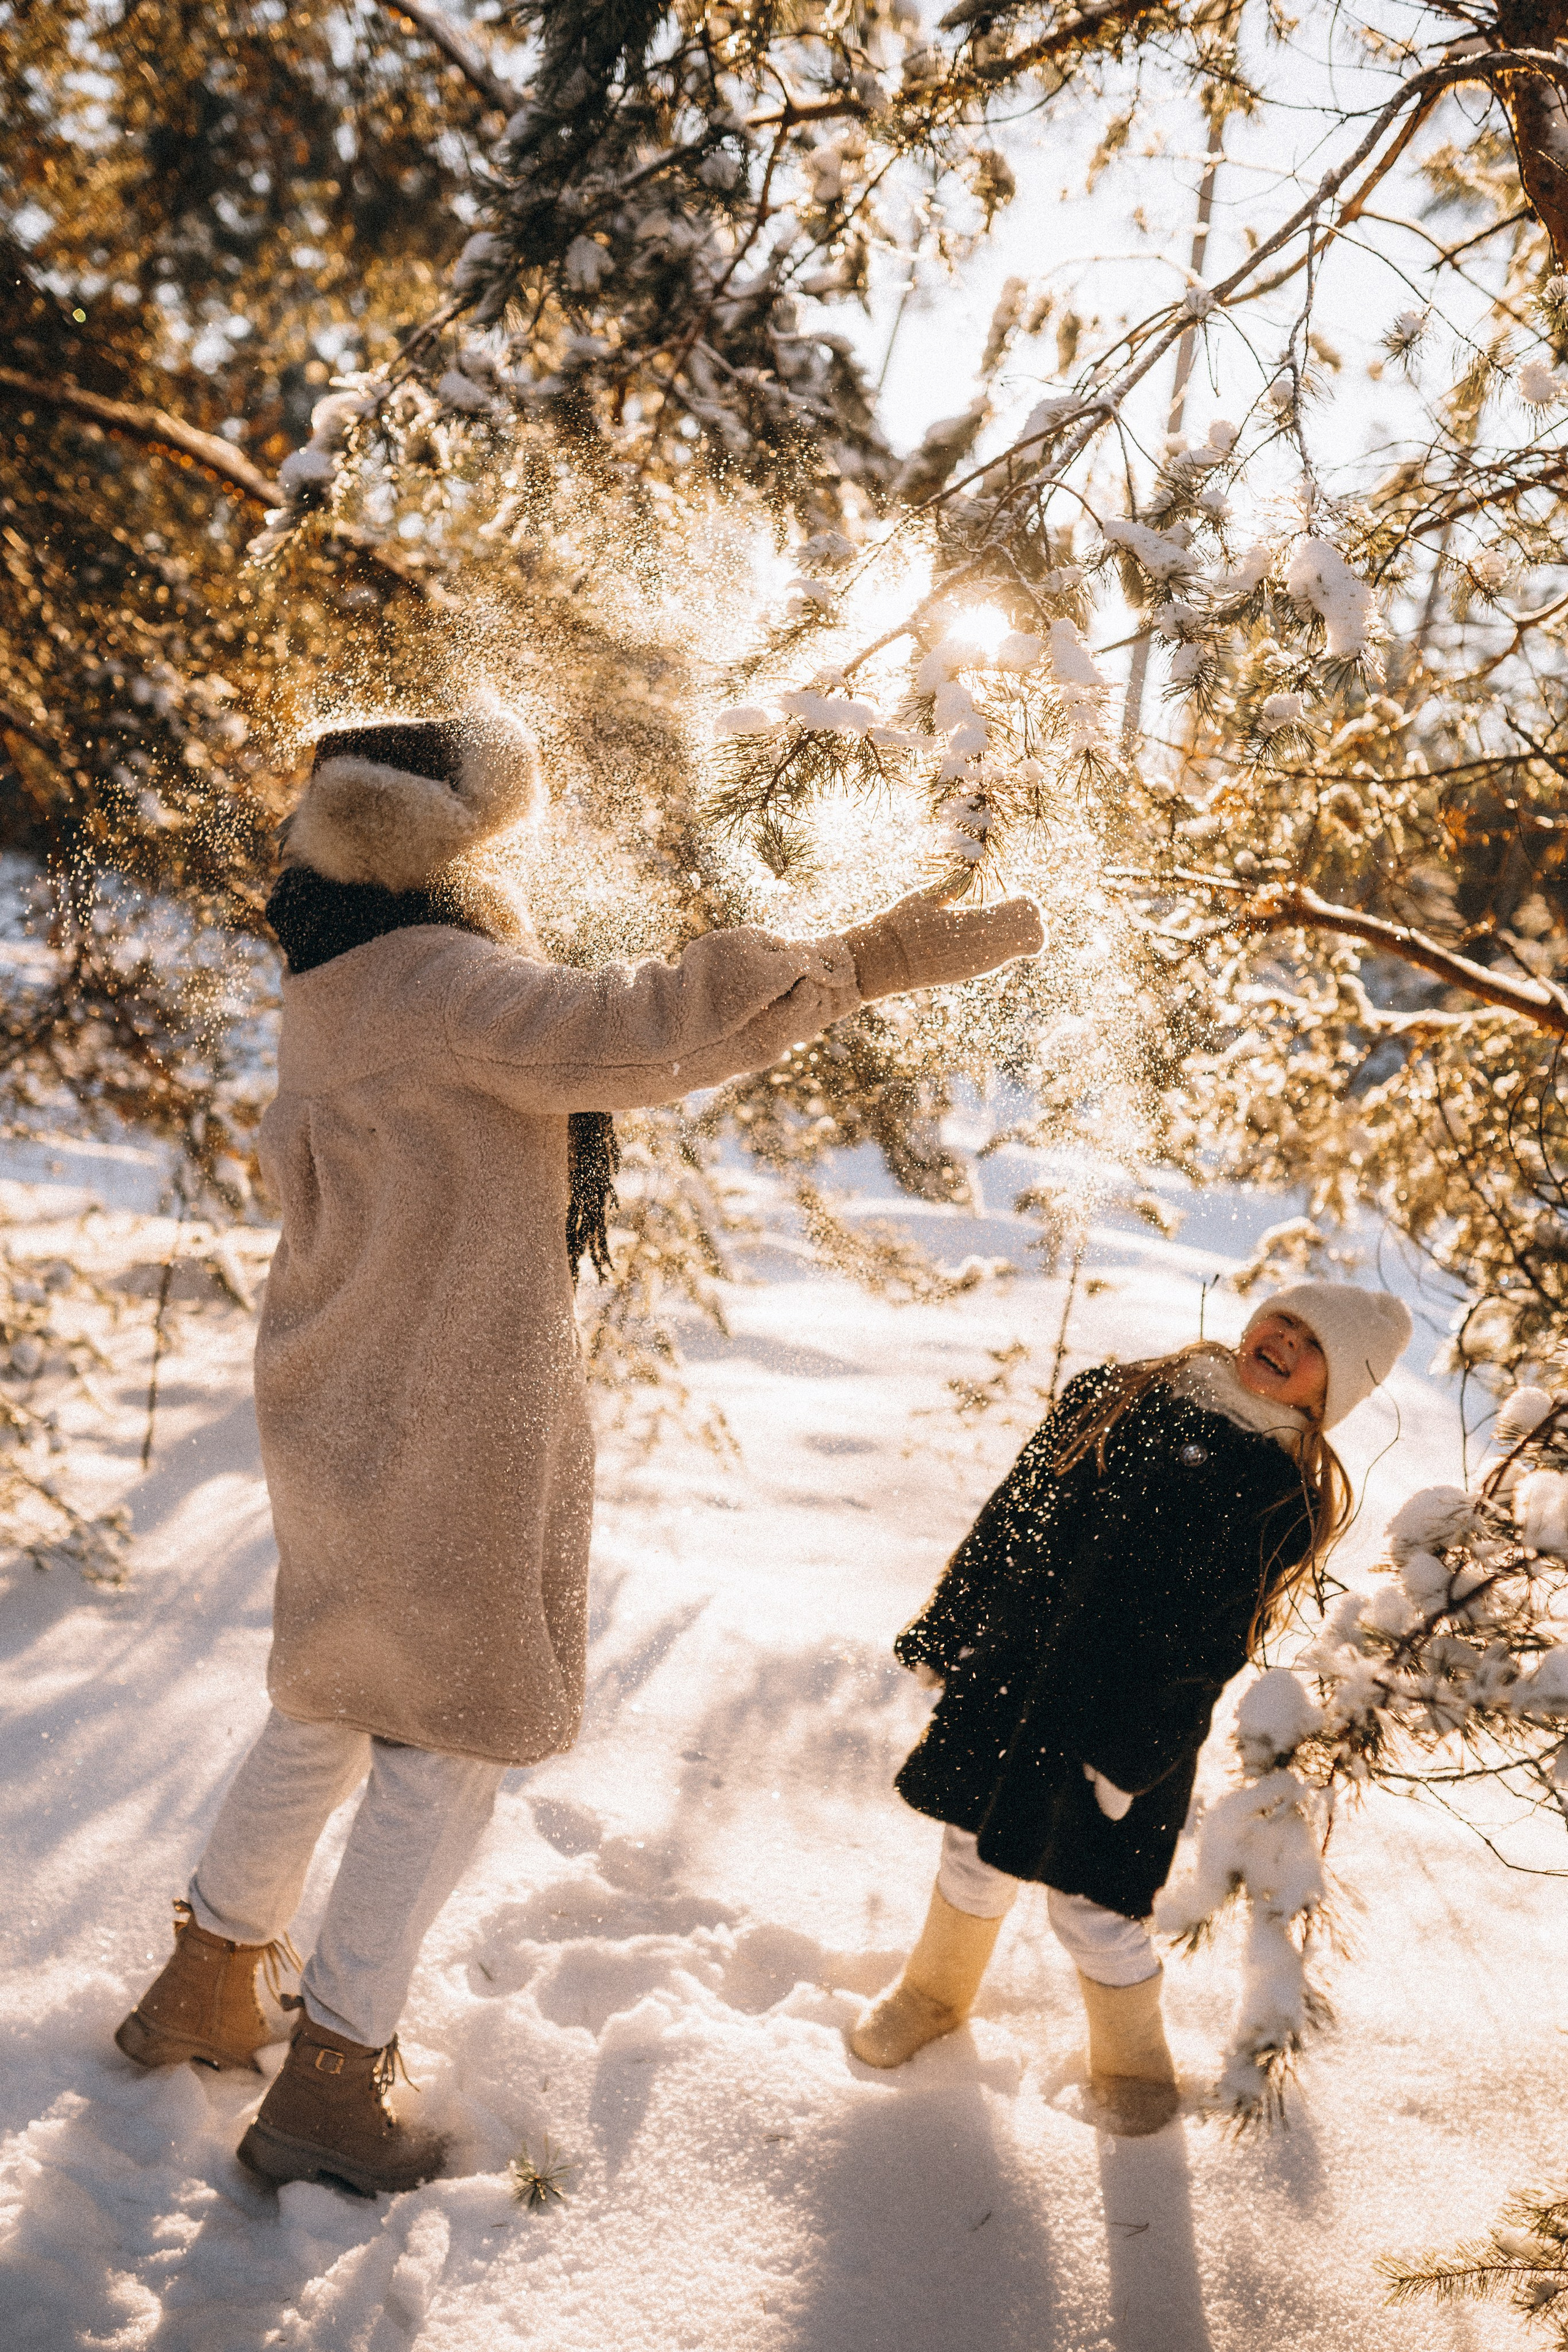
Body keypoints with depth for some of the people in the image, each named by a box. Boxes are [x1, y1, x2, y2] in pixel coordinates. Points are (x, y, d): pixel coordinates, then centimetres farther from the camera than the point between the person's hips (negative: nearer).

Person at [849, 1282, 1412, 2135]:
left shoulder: (1286, 1496, -7)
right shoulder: (1118, 1396, 4)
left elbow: (1207, 1652, -10)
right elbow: (1008, 1518, 8)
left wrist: (1129, 1760, -14)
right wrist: (942, 1635, 9)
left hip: (1124, 1723, -3)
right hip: (1004, 1684, 4)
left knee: (1089, 1905, 2)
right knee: (975, 1853, 16)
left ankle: (1132, 2064, 30)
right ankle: (934, 1995, 44)